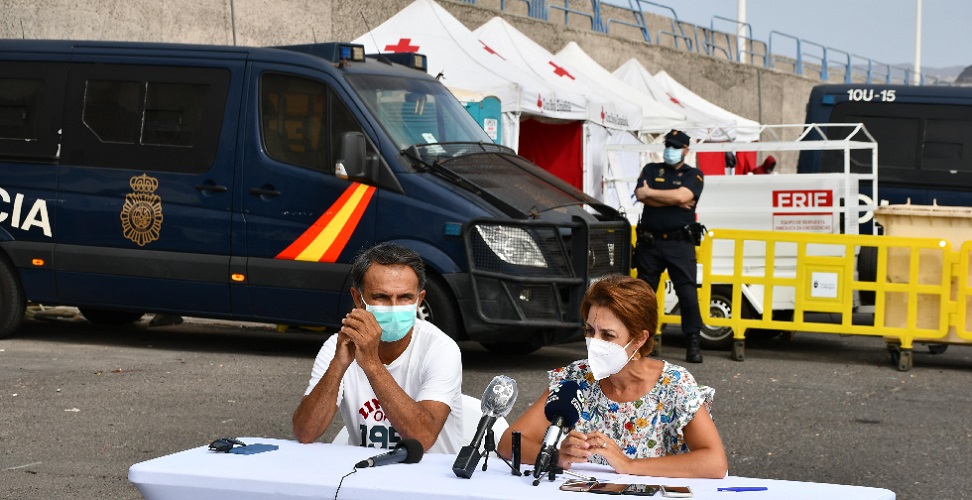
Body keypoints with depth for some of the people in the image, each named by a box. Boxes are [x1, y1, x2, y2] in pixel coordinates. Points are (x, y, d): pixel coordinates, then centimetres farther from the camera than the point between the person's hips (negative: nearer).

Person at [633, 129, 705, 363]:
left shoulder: (694, 175, 5)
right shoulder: (651, 170, 12)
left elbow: (683, 195, -15)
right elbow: (641, 196, -6)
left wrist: (651, 193, -7)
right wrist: (675, 201, -9)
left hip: (680, 244, -3)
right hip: (649, 242, 3)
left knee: (688, 293, -8)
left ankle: (693, 343, -4)